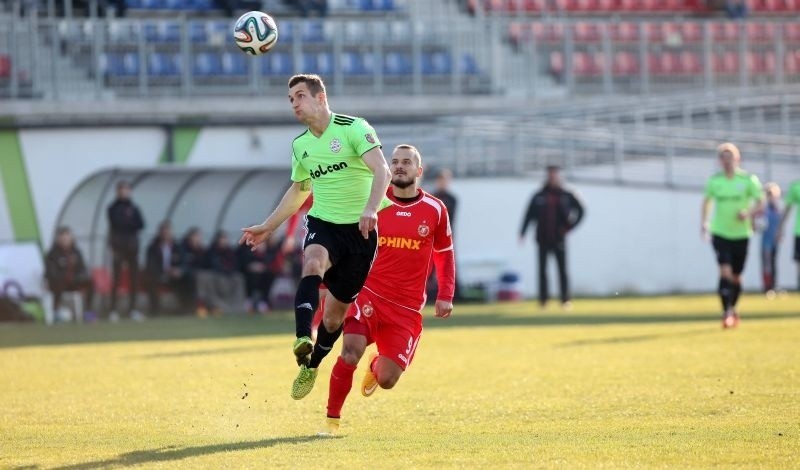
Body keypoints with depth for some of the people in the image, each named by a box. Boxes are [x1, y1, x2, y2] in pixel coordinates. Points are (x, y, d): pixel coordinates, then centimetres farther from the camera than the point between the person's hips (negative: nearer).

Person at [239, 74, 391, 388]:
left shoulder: (354, 128, -9)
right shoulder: (300, 145, 11)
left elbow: (381, 170, -20)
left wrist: (370, 209, -37)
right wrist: (268, 227, 25)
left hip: (360, 229, -3)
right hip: (322, 223, 3)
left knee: (336, 310, 4)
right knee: (313, 264, -33)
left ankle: (311, 365, 28)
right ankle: (303, 340, -51)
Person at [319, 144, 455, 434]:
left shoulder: (435, 210, 4)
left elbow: (444, 254, 17)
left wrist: (445, 296, 9)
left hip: (407, 308, 1)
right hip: (369, 294, -1)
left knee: (387, 380, -4)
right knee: (351, 352, -27)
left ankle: (376, 367, 36)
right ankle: (332, 419, -13)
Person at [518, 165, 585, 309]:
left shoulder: (566, 195, 5)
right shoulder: (539, 196, 4)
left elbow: (581, 210, 11)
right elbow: (529, 215, 1)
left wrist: (570, 226, 1)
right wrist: (522, 233, -9)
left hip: (559, 238, -1)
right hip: (543, 238, 1)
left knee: (562, 269, -4)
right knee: (542, 269, 0)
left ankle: (565, 299, -2)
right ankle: (543, 298, 5)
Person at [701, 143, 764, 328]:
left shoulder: (748, 180, -5)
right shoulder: (714, 180, 0)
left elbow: (760, 203, -4)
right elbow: (707, 200, 17)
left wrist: (749, 212, -23)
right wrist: (704, 221, 7)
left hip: (741, 234, 0)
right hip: (720, 234, 0)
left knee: (736, 277, 9)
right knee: (725, 272, -17)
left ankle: (733, 309, 32)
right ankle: (727, 313, -18)